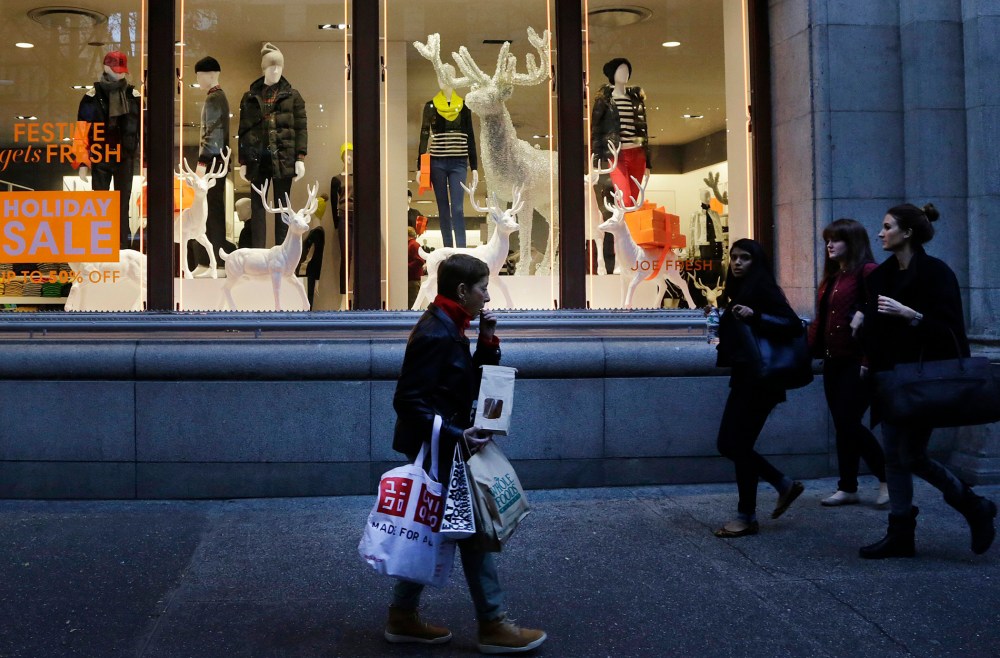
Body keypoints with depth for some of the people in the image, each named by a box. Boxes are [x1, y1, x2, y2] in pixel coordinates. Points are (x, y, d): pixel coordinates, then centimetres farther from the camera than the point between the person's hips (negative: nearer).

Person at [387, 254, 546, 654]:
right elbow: (409, 402, -24)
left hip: (439, 449, 10)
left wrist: (488, 339, 1)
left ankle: (403, 617, 26)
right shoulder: (436, 335, -21)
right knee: (474, 533, 0)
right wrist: (456, 435, -28)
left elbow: (476, 382, 14)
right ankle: (493, 626, 11)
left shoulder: (449, 328, 9)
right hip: (438, 450, -10)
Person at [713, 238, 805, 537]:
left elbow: (794, 324, -19)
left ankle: (747, 517, 7)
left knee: (739, 445, -5)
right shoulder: (739, 290, 15)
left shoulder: (763, 288, -10)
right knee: (728, 444, 10)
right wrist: (723, 345, 11)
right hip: (743, 378, 9)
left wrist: (755, 316, -27)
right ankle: (785, 485, 23)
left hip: (759, 380, -9)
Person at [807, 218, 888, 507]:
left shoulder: (866, 272, -10)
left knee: (849, 422, -9)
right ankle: (847, 488, 18)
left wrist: (862, 313, -31)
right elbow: (821, 319, 17)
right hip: (833, 361, 9)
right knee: (843, 425, 11)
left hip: (858, 359, -9)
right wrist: (810, 347, 8)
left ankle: (888, 478, 10)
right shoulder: (831, 277, 17)